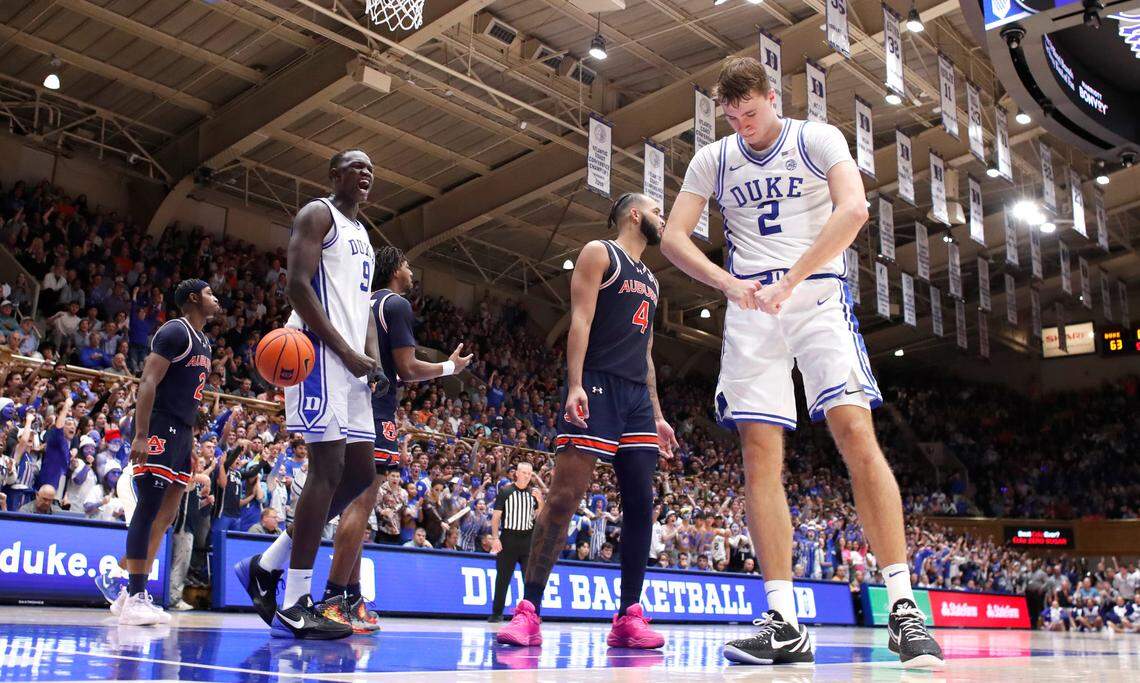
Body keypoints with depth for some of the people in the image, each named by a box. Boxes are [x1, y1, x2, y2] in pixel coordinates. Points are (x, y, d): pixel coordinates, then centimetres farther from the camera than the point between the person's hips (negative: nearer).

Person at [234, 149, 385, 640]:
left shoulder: (362, 235, 26)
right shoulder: (318, 215, -1)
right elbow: (298, 285, -14)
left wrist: (373, 357, 8)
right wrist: (346, 350, -17)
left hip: (351, 361, 9)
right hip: (319, 352, -9)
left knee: (360, 473, 6)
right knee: (328, 468, -13)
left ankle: (267, 565, 16)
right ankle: (295, 606, -8)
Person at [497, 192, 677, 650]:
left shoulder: (650, 281, 27)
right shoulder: (599, 253, 5)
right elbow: (580, 321, -8)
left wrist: (657, 417, 19)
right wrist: (574, 385, -20)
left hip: (637, 394, 8)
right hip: (597, 385, -8)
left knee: (641, 503, 0)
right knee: (564, 496, -12)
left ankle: (629, 617, 5)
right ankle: (528, 612, -9)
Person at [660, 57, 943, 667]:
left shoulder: (818, 139, 3)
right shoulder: (712, 160, 13)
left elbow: (854, 209, -14)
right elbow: (673, 237, 7)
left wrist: (788, 281, -22)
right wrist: (727, 281, -12)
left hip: (817, 294, -3)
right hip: (750, 308, 3)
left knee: (856, 432, -18)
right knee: (760, 452, -7)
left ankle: (903, 608, -14)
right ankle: (784, 623, -5)